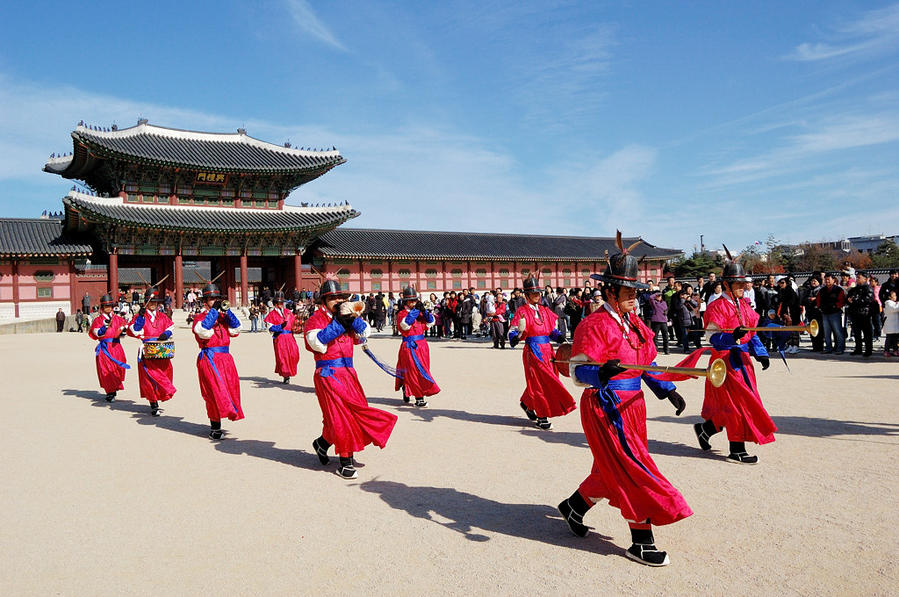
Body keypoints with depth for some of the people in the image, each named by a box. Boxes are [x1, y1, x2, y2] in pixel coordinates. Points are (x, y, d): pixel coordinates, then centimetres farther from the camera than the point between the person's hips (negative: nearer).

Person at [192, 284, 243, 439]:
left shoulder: (222, 316, 17)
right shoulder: (199, 317, 1)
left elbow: (236, 329, 4)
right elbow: (204, 331, -20)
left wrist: (227, 311, -6)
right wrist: (213, 310, -17)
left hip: (225, 358, 6)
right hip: (209, 359, -6)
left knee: (229, 388, 6)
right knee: (216, 390, -11)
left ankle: (215, 425, 20)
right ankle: (215, 428, -3)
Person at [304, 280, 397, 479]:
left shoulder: (346, 317, 13)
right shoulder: (315, 319, -4)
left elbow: (364, 334, 2)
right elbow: (318, 343, -20)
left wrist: (353, 317, -13)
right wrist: (338, 321, -20)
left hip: (348, 373, 6)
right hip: (328, 374, -6)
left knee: (353, 412, 10)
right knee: (340, 415, -7)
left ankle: (322, 443, 34)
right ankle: (345, 463, 4)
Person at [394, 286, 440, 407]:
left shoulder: (420, 313, 13)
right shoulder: (401, 314, -3)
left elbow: (430, 323, 5)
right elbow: (405, 324, -21)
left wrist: (424, 310, -9)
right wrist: (415, 310, -19)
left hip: (422, 344, 6)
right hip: (409, 346, -6)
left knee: (422, 369, 11)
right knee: (415, 370, -9)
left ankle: (407, 393, 27)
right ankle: (419, 398, -7)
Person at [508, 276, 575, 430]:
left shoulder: (544, 311, 14)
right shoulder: (522, 311, -4)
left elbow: (552, 330, 18)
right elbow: (513, 331, -10)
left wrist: (559, 336, -1)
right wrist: (515, 338, -32)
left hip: (547, 350, 6)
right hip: (533, 352, -6)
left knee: (541, 382, 12)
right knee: (540, 382, -5)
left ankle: (527, 403, 37)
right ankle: (542, 417, 3)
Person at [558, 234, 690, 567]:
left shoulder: (635, 324, 11)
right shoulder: (594, 326, -16)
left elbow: (648, 363, 19)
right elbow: (578, 371, -21)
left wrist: (667, 391, 7)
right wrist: (601, 373, -41)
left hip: (631, 407, 9)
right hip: (606, 409, -9)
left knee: (613, 470, 19)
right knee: (634, 472, -5)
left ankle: (573, 507, 39)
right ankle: (642, 545, 7)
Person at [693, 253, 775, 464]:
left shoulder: (744, 305, 14)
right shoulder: (717, 307, -12)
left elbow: (752, 333, 19)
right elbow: (713, 338, -18)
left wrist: (760, 354, 8)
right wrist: (733, 336, -36)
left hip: (742, 360, 8)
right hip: (726, 361, -8)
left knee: (729, 408, 12)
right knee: (738, 403, -6)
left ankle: (703, 429, 31)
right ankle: (737, 451, 4)